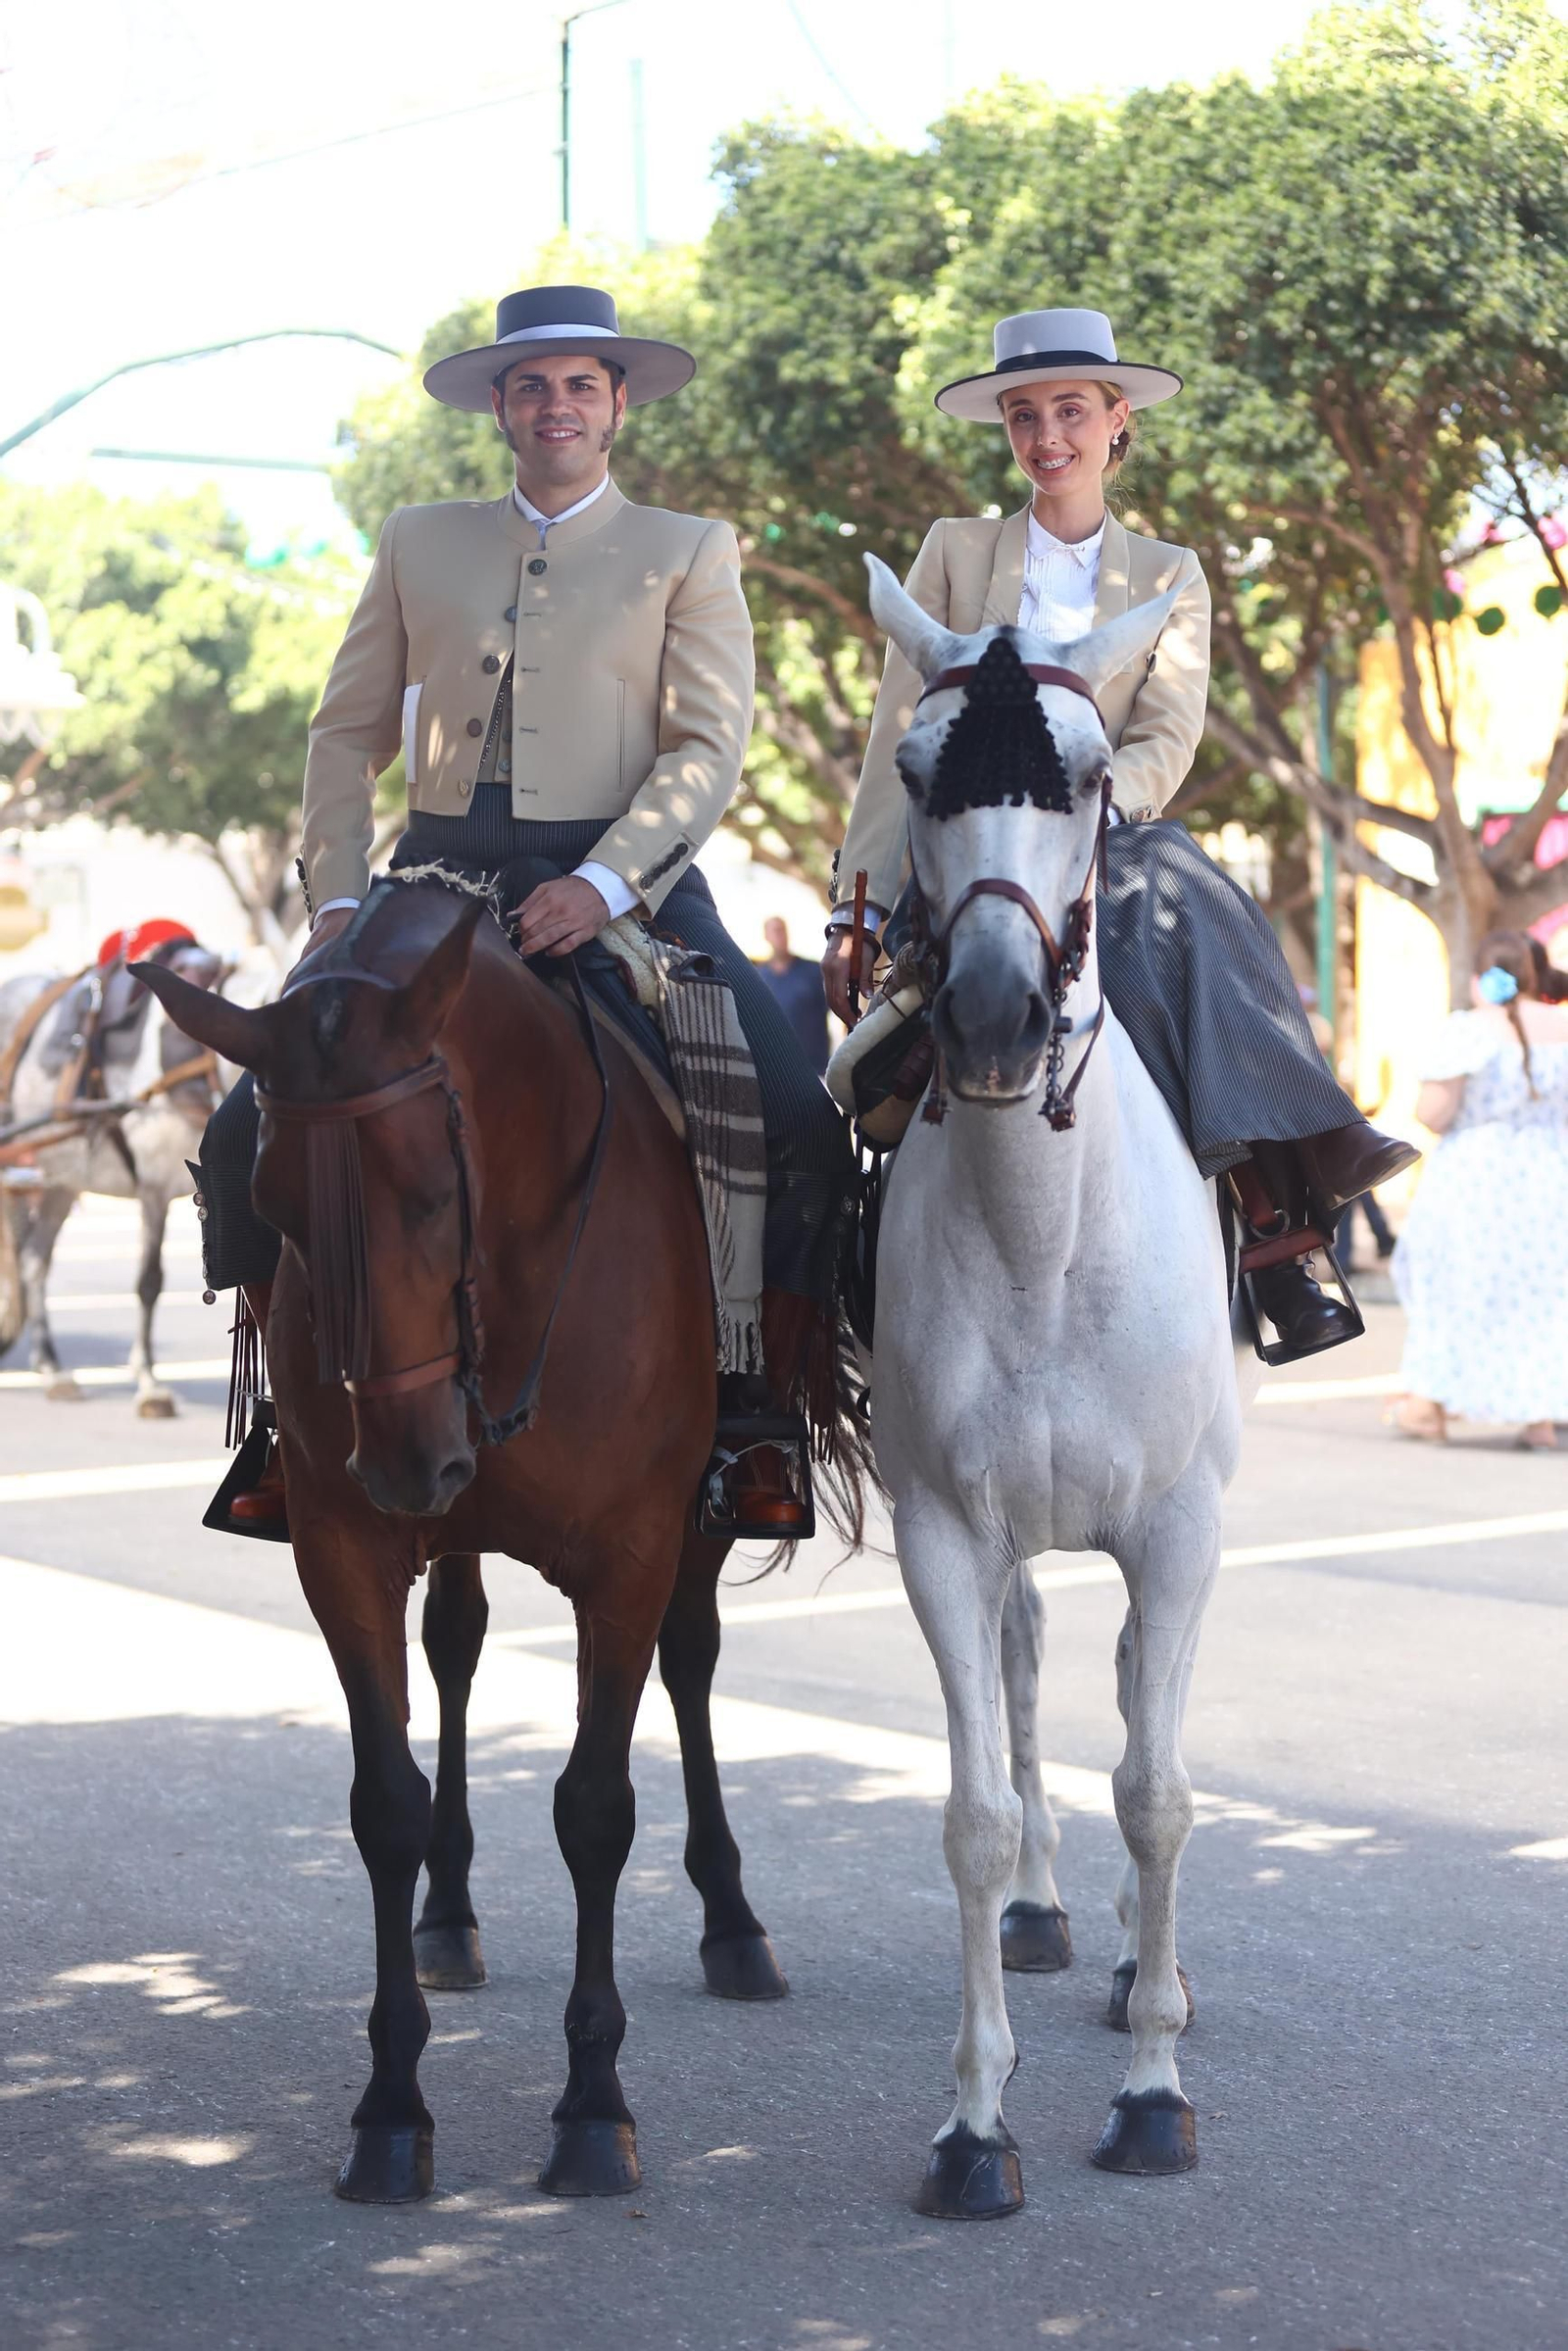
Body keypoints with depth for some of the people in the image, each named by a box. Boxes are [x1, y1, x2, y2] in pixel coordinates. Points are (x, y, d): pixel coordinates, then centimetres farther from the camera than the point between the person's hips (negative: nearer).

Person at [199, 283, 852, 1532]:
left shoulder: (689, 551, 10)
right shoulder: (419, 543, 18)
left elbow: (710, 749, -2)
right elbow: (350, 732, 16)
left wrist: (601, 883, -19)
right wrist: (337, 894, 0)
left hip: (625, 884, -2)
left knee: (805, 1135, -23)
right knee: (250, 1133, -14)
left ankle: (755, 1416, -8)